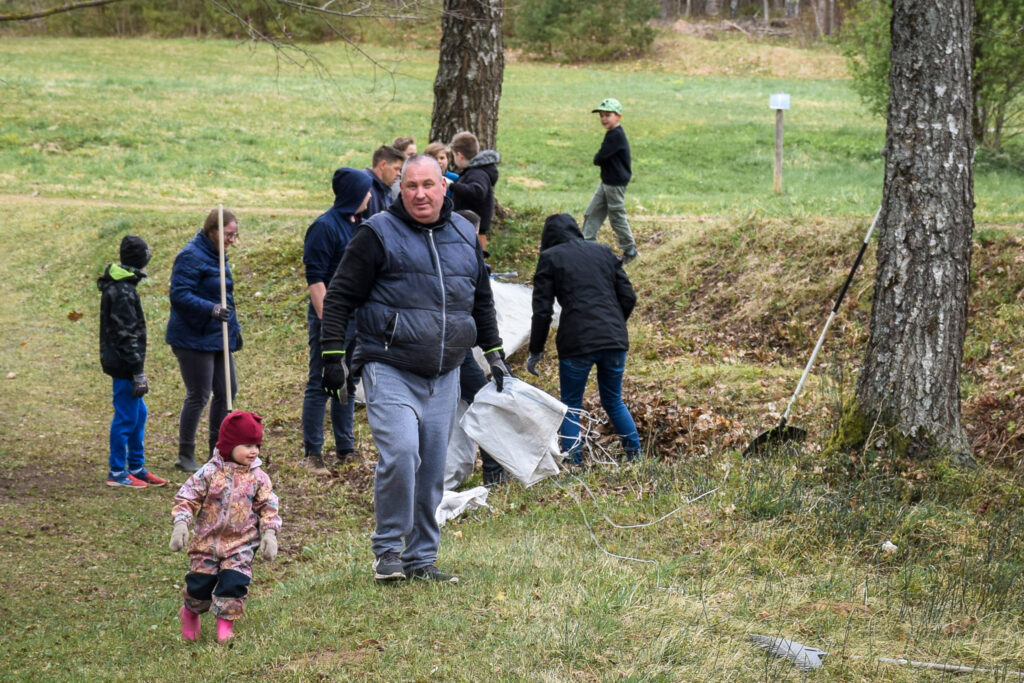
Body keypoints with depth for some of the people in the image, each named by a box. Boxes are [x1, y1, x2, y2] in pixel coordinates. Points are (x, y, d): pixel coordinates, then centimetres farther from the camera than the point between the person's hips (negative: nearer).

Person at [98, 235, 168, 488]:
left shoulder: (116, 285, 12)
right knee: (127, 417, -2)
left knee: (139, 413, 16)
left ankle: (137, 467, 24)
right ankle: (117, 472, 6)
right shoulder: (123, 292, -20)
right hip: (124, 365, -10)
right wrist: (138, 373, -19)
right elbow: (127, 335, -21)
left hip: (119, 361, 10)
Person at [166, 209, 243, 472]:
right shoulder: (191, 257, -16)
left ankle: (218, 450, 24)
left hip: (217, 338, 10)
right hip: (194, 339, -10)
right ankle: (185, 456, 5)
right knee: (198, 396, -5)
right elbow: (179, 295, -24)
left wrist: (234, 327, 25)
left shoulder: (217, 256, 15)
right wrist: (212, 310, -32)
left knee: (227, 390, 12)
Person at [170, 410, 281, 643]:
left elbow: (268, 507, 2)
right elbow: (186, 499, -6)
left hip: (241, 543, 1)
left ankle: (225, 623, 9)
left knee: (234, 582, -10)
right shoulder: (209, 473, -8)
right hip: (207, 541, -1)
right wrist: (180, 524, -18)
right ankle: (190, 613, 35)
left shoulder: (258, 477, -1)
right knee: (200, 582, 4)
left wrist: (269, 534, -9)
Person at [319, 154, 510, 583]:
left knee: (433, 469, 6)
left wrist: (494, 354, 25)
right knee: (401, 452, -21)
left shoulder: (464, 235, 13)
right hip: (390, 370, -5)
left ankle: (421, 558, 17)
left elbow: (482, 300, 27)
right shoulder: (378, 234, -4)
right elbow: (340, 296, -2)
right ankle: (388, 551, -7)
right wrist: (332, 357, -7)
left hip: (444, 375, 5)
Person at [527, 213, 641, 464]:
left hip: (577, 341, -4)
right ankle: (635, 456, 18)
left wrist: (536, 351, 8)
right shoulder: (604, 252, 16)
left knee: (571, 404, 12)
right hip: (615, 340, 4)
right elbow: (628, 297, 13)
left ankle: (573, 463, 6)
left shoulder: (550, 258, 4)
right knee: (613, 401, 22)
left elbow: (542, 309, 0)